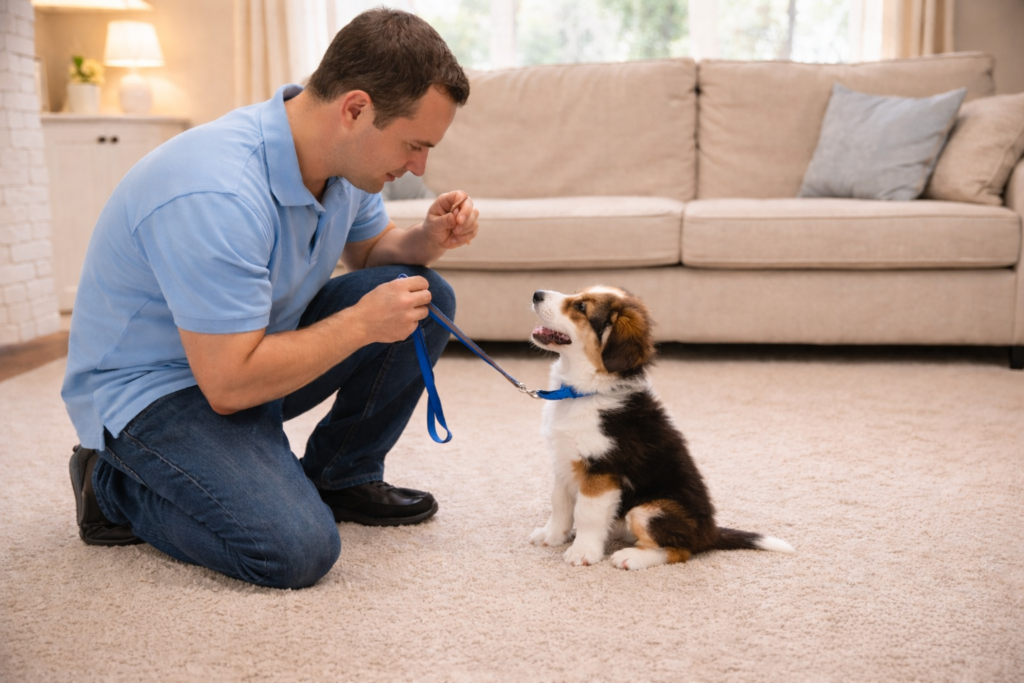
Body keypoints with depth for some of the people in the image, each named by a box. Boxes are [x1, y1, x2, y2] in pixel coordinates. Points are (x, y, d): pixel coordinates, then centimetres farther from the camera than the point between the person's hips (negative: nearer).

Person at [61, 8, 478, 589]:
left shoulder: (343, 156, -8)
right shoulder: (215, 195, -34)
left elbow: (369, 250, 13)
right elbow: (229, 384, -32)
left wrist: (427, 239, -10)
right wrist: (361, 322, -24)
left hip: (255, 341, 8)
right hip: (152, 386, -8)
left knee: (425, 298, -6)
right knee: (297, 549, -26)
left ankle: (341, 477, 10)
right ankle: (115, 485, 0)